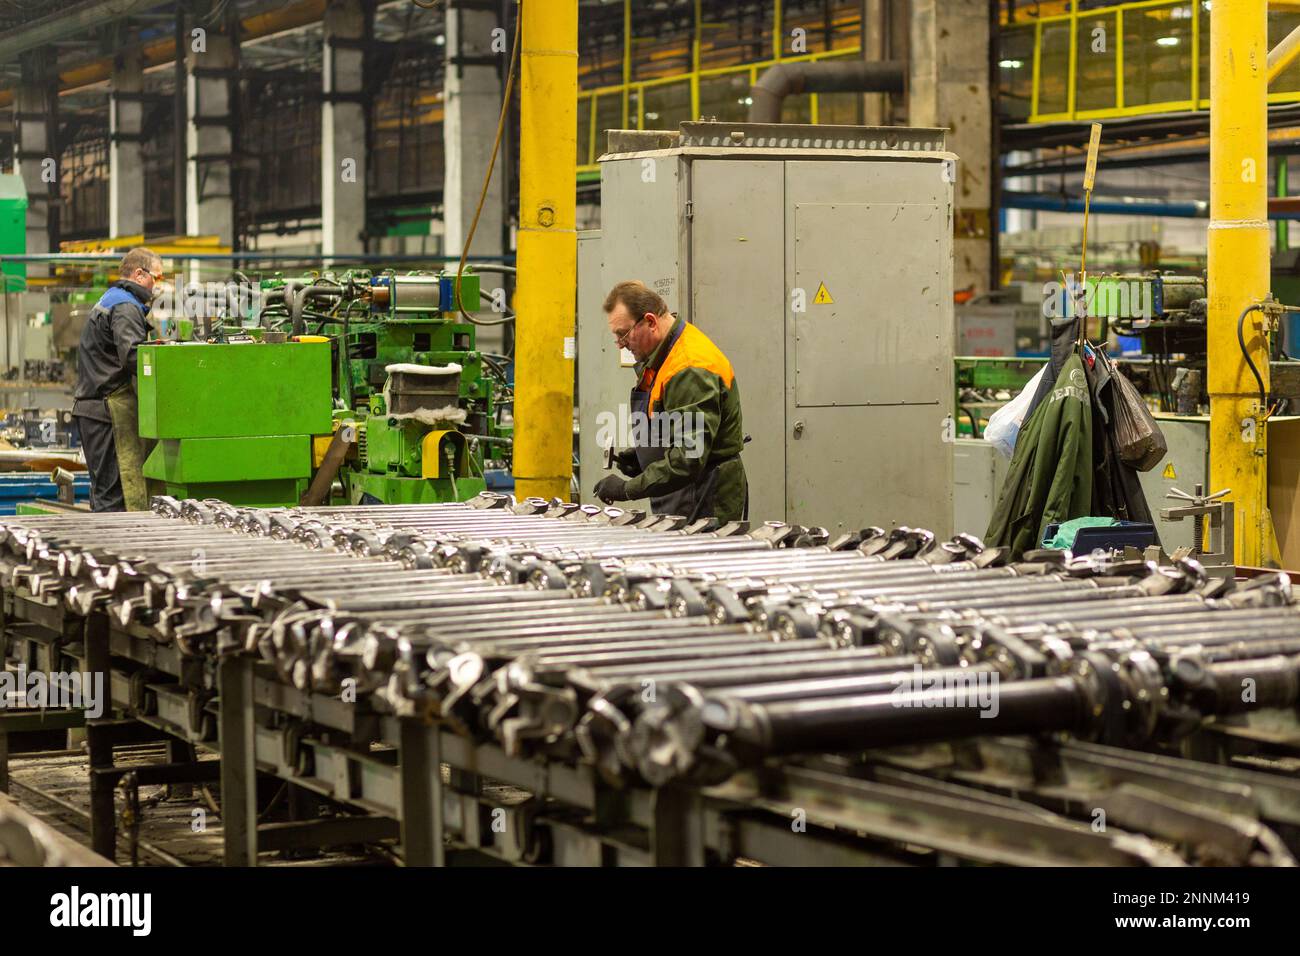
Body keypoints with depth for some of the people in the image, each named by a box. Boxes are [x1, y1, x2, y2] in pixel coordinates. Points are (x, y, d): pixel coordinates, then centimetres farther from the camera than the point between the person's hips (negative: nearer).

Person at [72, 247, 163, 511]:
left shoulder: (108, 301, 23)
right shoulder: (126, 308, -10)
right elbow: (132, 355, -24)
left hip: (91, 406, 10)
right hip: (111, 407, -10)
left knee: (103, 487, 12)